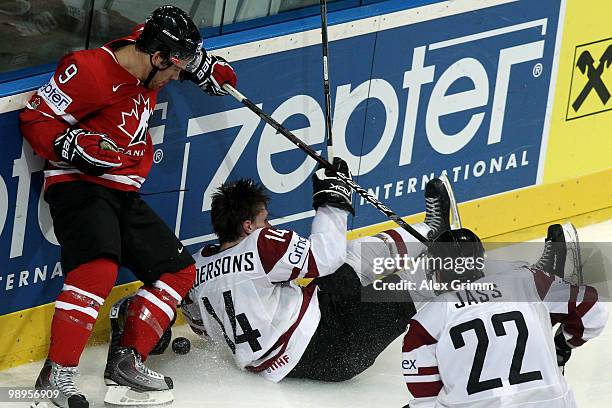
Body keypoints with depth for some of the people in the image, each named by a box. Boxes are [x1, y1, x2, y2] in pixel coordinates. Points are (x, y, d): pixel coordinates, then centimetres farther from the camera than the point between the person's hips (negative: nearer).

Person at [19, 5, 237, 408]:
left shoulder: (148, 54, 4)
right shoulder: (89, 71, -20)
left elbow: (167, 36, 29)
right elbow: (36, 119, -15)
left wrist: (203, 65, 18)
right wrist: (75, 147, -29)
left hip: (124, 193, 9)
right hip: (80, 187, -9)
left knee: (179, 271, 11)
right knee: (99, 268, -32)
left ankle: (127, 360, 11)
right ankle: (57, 374, -30)